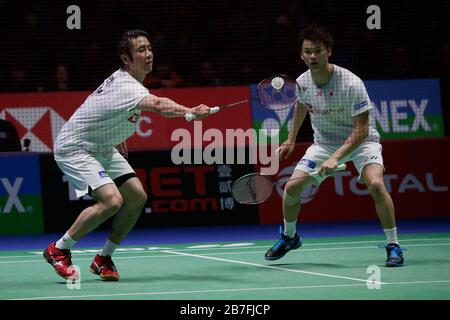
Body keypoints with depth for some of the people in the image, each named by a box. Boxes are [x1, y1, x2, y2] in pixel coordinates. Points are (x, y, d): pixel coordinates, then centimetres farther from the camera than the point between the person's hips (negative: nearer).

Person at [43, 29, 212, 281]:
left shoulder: (123, 79, 2)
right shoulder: (126, 87, -30)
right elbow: (159, 105, -52)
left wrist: (117, 136, 18)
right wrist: (192, 112, -66)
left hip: (102, 148, 10)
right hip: (74, 148, -10)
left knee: (137, 196, -1)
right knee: (112, 200, -26)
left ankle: (104, 259, 11)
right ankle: (58, 250, -8)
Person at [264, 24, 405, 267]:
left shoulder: (351, 84, -29)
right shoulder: (302, 82, -12)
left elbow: (361, 130, -27)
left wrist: (335, 158, -36)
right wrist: (290, 140, 17)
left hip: (359, 141, -5)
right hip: (324, 142, 5)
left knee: (375, 184, -30)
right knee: (292, 187, -7)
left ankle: (393, 246, -17)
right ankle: (289, 237, 22)